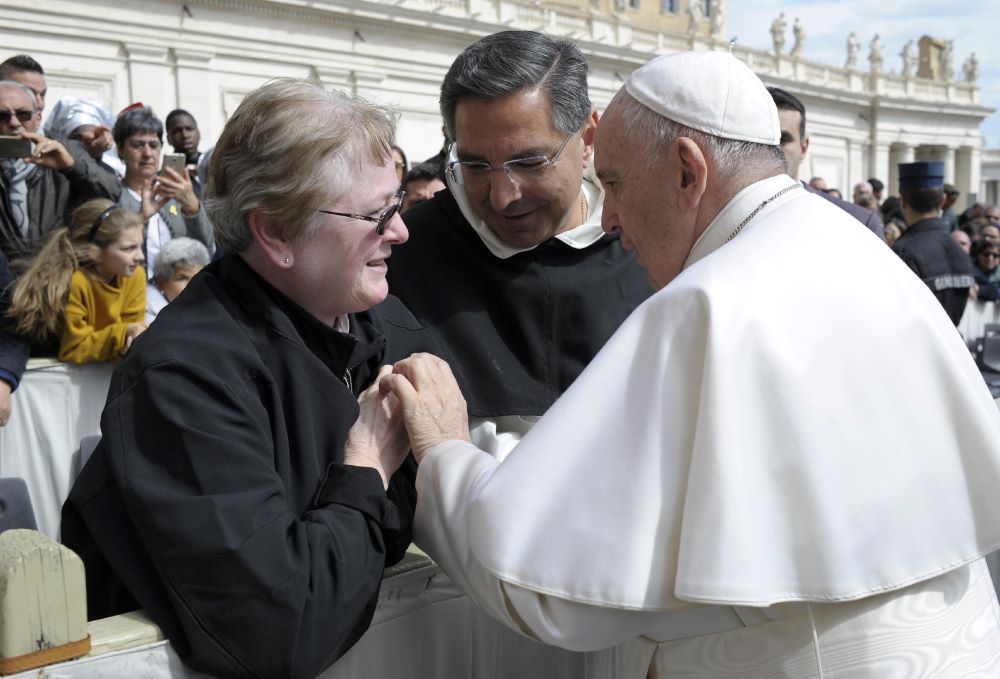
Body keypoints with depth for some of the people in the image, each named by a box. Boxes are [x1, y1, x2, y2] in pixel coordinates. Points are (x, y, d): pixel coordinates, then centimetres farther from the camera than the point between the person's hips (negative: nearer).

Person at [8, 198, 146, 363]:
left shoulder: (136, 276, -13)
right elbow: (73, 350, -21)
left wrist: (131, 337, -31)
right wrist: (121, 334, -31)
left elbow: (130, 328, -9)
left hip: (106, 364, 4)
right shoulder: (74, 283, -27)